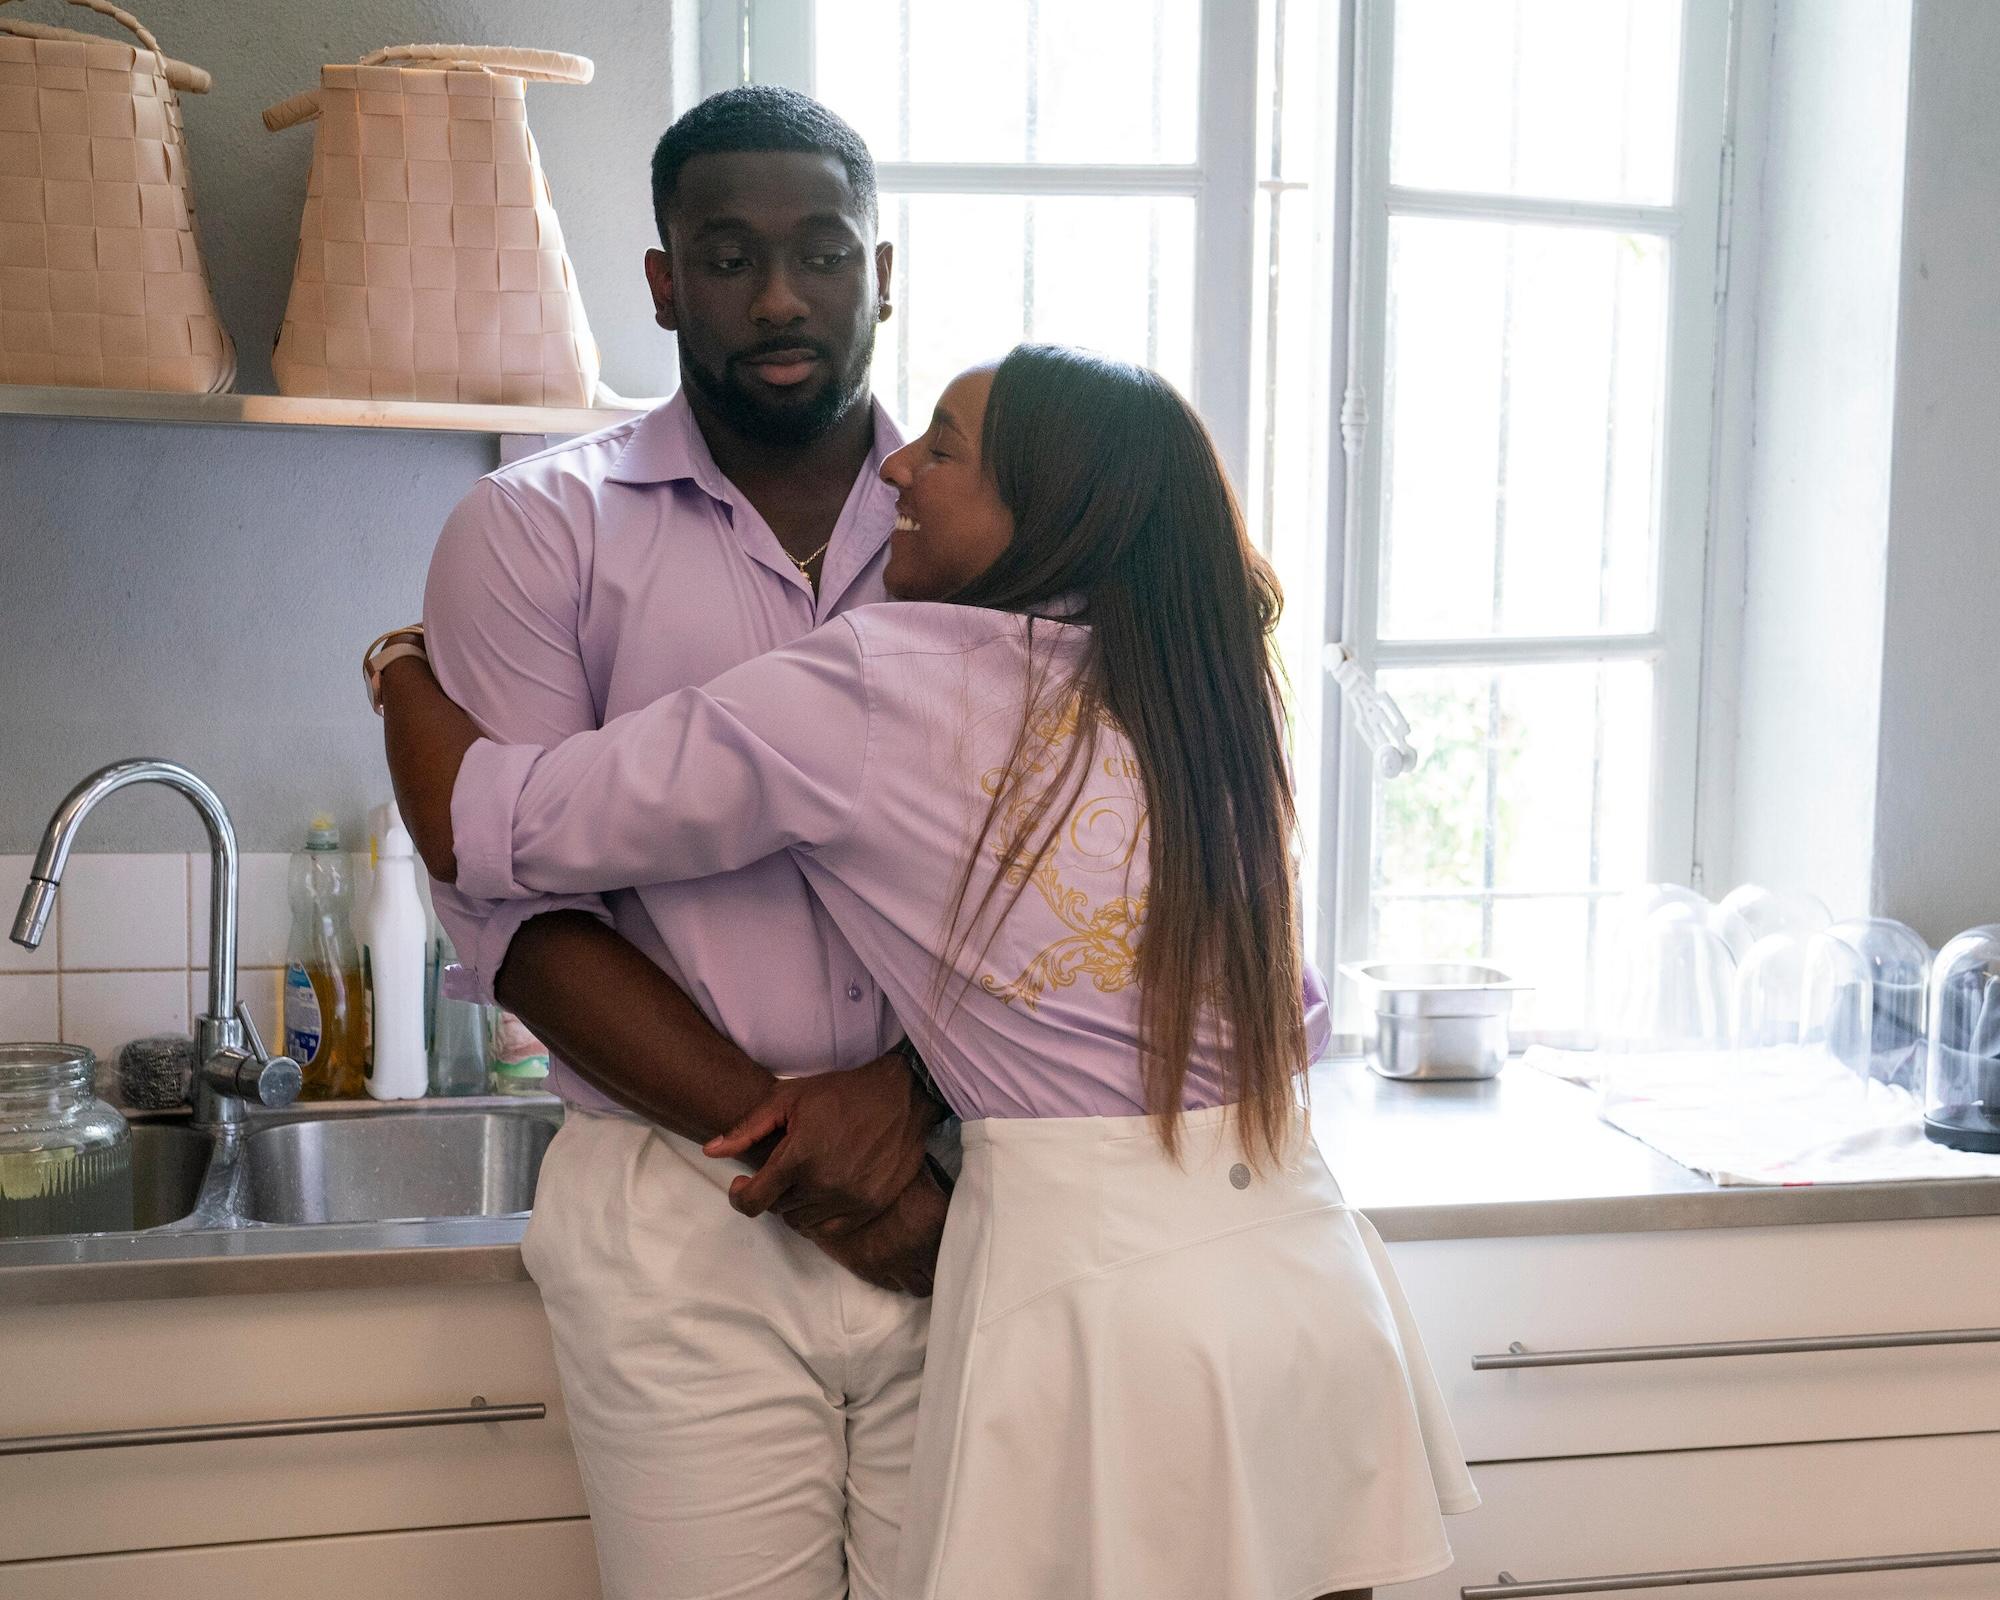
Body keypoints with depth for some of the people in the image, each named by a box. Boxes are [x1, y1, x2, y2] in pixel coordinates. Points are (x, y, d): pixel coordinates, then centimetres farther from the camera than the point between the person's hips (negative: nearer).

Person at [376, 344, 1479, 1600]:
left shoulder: (882, 684, -8)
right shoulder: (1208, 696, 10)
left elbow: (477, 828, -3)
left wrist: (411, 676, 18)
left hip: (1102, 1277, -6)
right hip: (1308, 1258, 6)